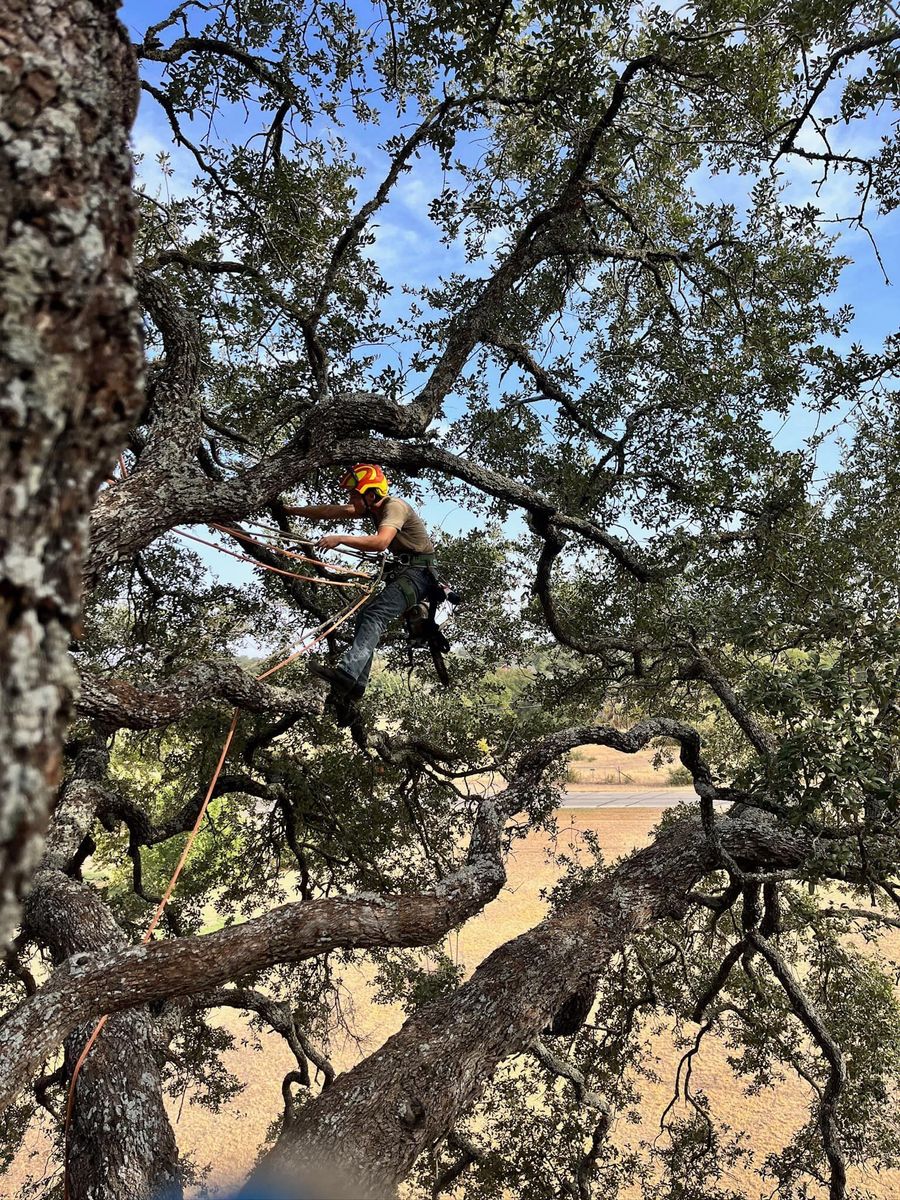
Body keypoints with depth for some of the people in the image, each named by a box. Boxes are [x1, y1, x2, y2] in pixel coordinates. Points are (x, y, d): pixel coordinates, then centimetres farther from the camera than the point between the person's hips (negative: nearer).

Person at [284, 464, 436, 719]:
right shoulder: (372, 507, 11)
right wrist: (289, 511, 11)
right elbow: (331, 511, 12)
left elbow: (381, 541, -35)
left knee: (375, 614, -28)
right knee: (366, 615, 4)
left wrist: (340, 539, -37)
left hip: (419, 571, -10)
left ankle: (346, 673, -45)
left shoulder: (394, 506, -17)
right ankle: (352, 688, 0)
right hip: (401, 572, 10)